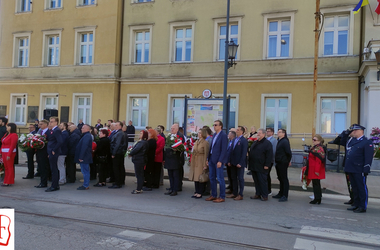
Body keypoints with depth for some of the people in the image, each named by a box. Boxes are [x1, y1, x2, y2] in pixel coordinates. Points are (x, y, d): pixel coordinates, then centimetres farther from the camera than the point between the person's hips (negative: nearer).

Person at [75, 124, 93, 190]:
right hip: (85, 157, 11)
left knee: (85, 171, -5)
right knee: (85, 171, 14)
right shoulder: (86, 135, 16)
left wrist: (81, 157, -21)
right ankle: (86, 185, 21)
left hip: (84, 157, -11)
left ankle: (85, 186, 0)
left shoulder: (87, 136, -17)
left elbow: (84, 147, -22)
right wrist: (80, 157, 18)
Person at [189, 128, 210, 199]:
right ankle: (196, 192, 19)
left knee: (200, 178, -3)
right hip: (195, 162, 7)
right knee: (195, 177, 10)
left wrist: (205, 165, -16)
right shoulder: (196, 142, 12)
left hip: (201, 162, -7)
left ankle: (200, 193, 6)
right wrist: (192, 162, 12)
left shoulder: (205, 143, -10)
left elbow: (206, 154, -13)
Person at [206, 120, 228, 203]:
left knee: (220, 179, -1)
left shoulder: (223, 135, -11)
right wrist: (208, 158, 13)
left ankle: (222, 197, 9)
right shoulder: (214, 135, 14)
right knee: (212, 178, 13)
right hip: (212, 160, 8)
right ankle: (213, 195, 24)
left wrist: (220, 161, -20)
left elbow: (224, 150, -16)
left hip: (218, 160, -8)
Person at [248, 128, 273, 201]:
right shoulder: (254, 143, 16)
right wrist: (250, 163, 17)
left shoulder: (267, 143, -8)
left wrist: (266, 165, -17)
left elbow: (269, 155, -13)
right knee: (256, 181, 12)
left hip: (261, 167, -8)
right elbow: (250, 153, 24)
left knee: (262, 181, -2)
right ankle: (258, 194, 21)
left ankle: (264, 196, 7)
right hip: (253, 166, 8)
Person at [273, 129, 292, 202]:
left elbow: (288, 152, -18)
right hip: (278, 163, 10)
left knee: (284, 179, -3)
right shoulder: (279, 141, 13)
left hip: (283, 163, -10)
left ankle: (285, 196, 3)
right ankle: (281, 194, 27)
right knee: (280, 179, 17)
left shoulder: (285, 141, -16)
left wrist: (288, 161, -8)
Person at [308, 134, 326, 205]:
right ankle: (318, 199, 19)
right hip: (313, 169, 10)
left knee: (316, 184, -4)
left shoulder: (318, 149, -16)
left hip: (316, 170, -10)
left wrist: (317, 170, -24)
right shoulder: (314, 148, 16)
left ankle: (317, 199, 1)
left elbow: (318, 161, -21)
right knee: (316, 184, 13)